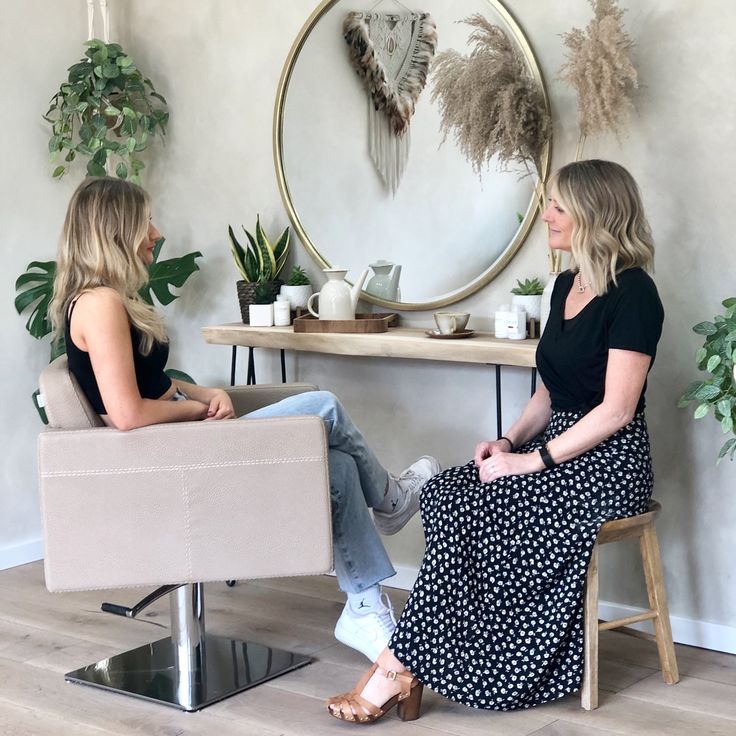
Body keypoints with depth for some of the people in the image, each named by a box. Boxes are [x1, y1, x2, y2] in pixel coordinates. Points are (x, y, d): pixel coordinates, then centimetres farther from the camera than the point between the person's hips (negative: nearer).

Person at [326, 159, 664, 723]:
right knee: (444, 492, -16)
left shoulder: (632, 293, -12)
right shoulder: (568, 285, 14)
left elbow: (617, 408, -17)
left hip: (606, 464, -8)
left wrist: (533, 459, -19)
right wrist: (511, 440, 2)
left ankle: (401, 669, -17)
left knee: (468, 509, -25)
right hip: (559, 451, 8)